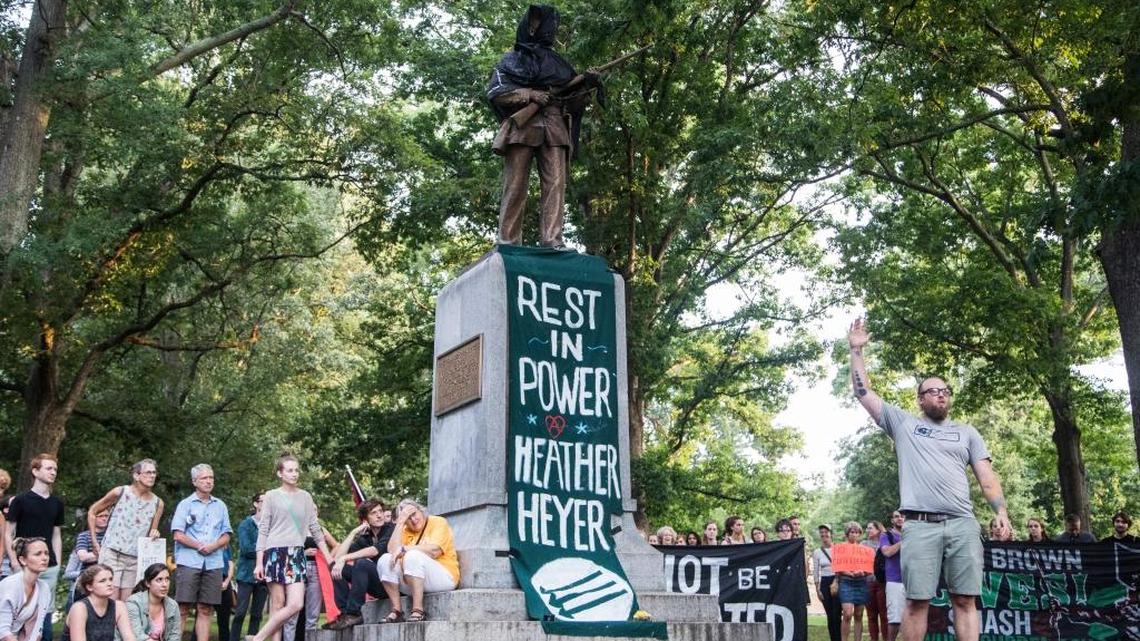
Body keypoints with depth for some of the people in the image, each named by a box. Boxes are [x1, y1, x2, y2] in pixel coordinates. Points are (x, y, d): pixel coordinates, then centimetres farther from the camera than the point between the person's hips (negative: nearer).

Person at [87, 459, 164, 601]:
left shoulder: (157, 503, 5)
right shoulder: (120, 492, -4)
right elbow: (92, 511, 6)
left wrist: (154, 533, -10)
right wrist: (94, 542, 2)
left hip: (135, 559, 4)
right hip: (112, 554, -4)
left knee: (125, 604, 5)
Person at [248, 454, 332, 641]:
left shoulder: (305, 497, 14)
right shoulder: (272, 496, 5)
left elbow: (315, 529, 15)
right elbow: (263, 530, 3)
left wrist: (330, 559, 10)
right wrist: (259, 562, -5)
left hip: (297, 554, 3)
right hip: (275, 552, -3)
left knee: (296, 604, -11)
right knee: (277, 604, -5)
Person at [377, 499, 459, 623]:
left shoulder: (438, 522, -1)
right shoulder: (406, 530, 14)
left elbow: (434, 551, -18)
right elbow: (392, 550, -5)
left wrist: (404, 549, -11)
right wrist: (400, 522, -6)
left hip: (444, 578, -6)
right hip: (411, 583, 6)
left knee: (413, 556, -30)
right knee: (385, 560, -12)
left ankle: (418, 610, -31)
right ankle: (396, 611, -16)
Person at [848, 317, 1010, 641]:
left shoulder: (966, 432, 20)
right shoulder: (903, 423, 15)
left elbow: (986, 476, 12)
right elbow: (863, 393, 13)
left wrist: (1001, 510, -3)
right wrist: (856, 350, 10)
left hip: (963, 525, 2)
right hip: (920, 525, -2)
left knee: (965, 601, 0)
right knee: (917, 601, -3)